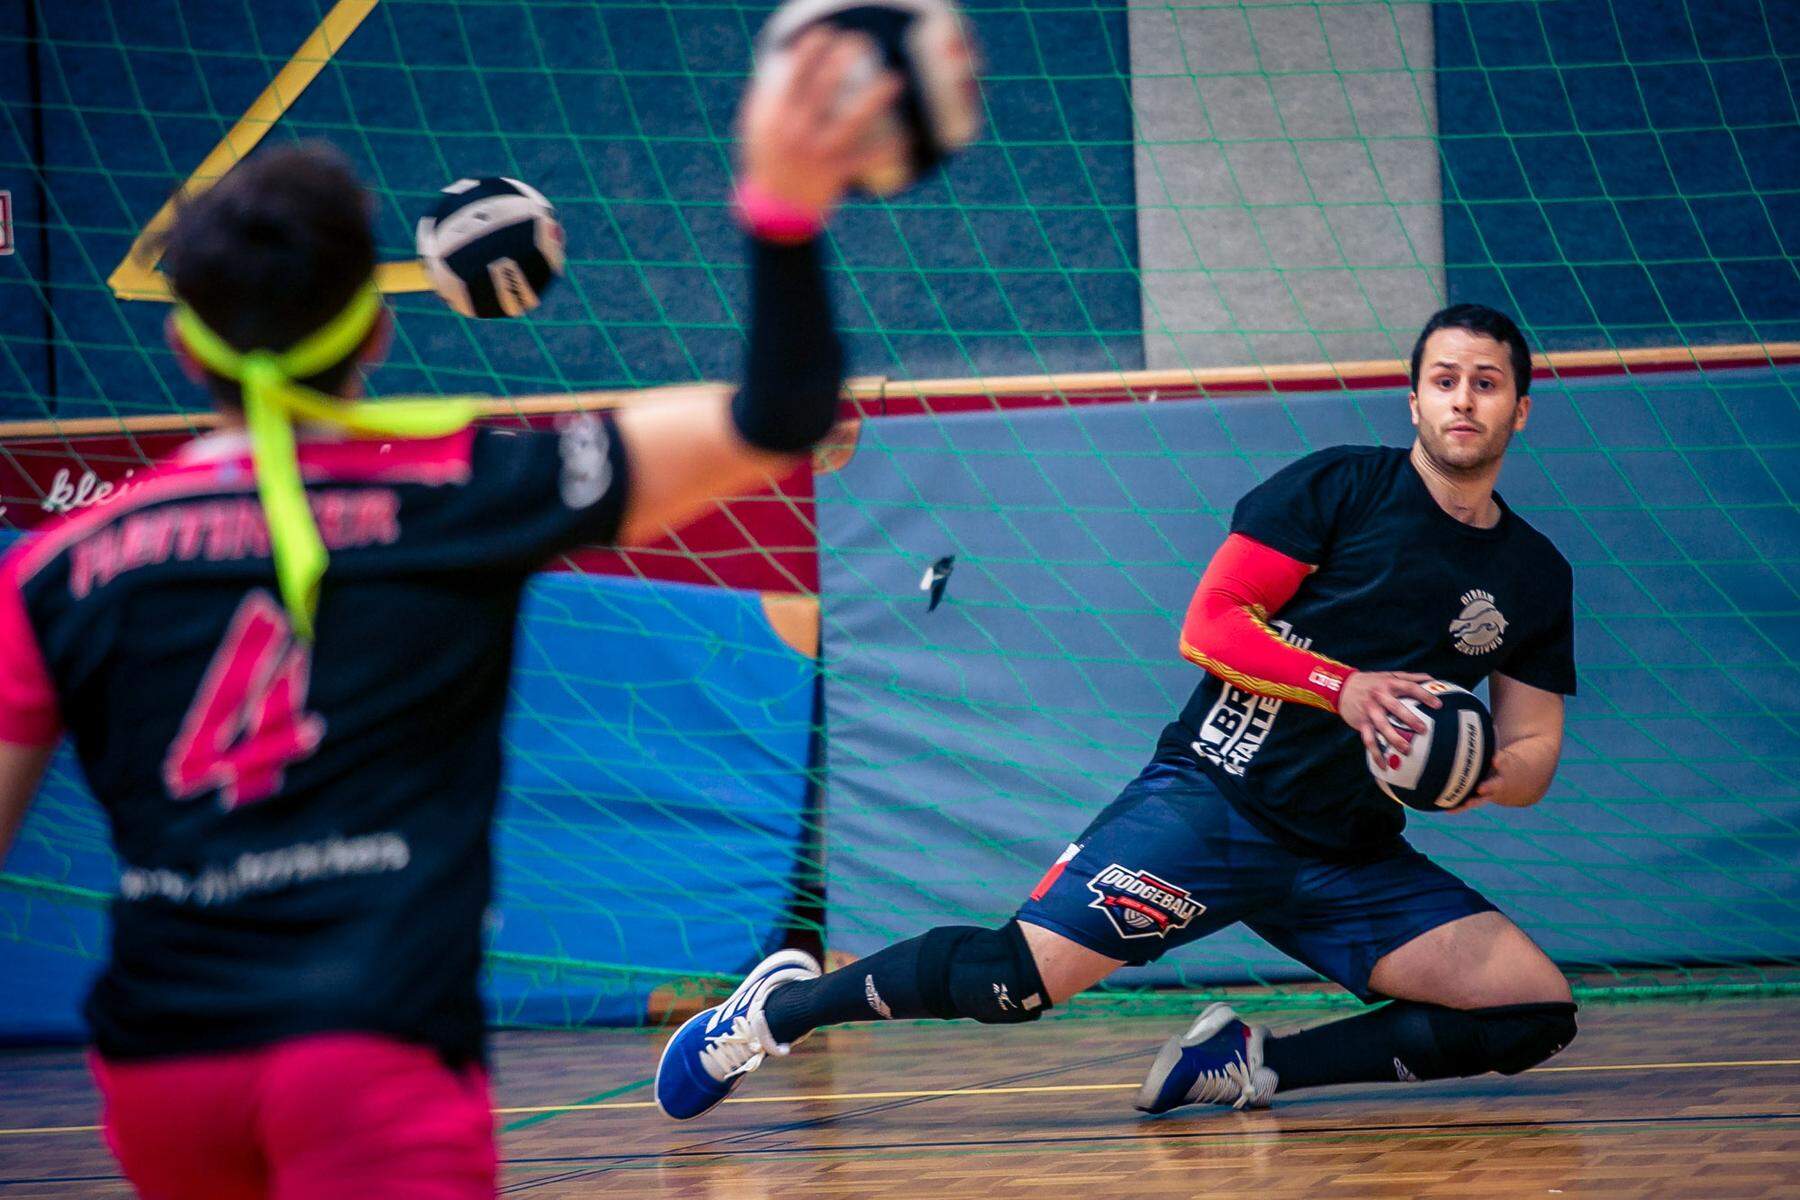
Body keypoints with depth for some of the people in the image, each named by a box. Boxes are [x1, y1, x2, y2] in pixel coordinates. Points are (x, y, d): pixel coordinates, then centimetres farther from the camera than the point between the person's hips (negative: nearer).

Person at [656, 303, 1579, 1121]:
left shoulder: (1536, 577, 9)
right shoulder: (1339, 488, -3)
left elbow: (1533, 758, 13)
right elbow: (1206, 625, -8)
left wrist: (1490, 772, -11)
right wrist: (1343, 687, -22)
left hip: (1348, 862, 5)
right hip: (1210, 800, -5)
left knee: (1538, 1013, -13)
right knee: (1018, 975, -21)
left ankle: (1248, 1065, -7)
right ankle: (784, 1006, 3)